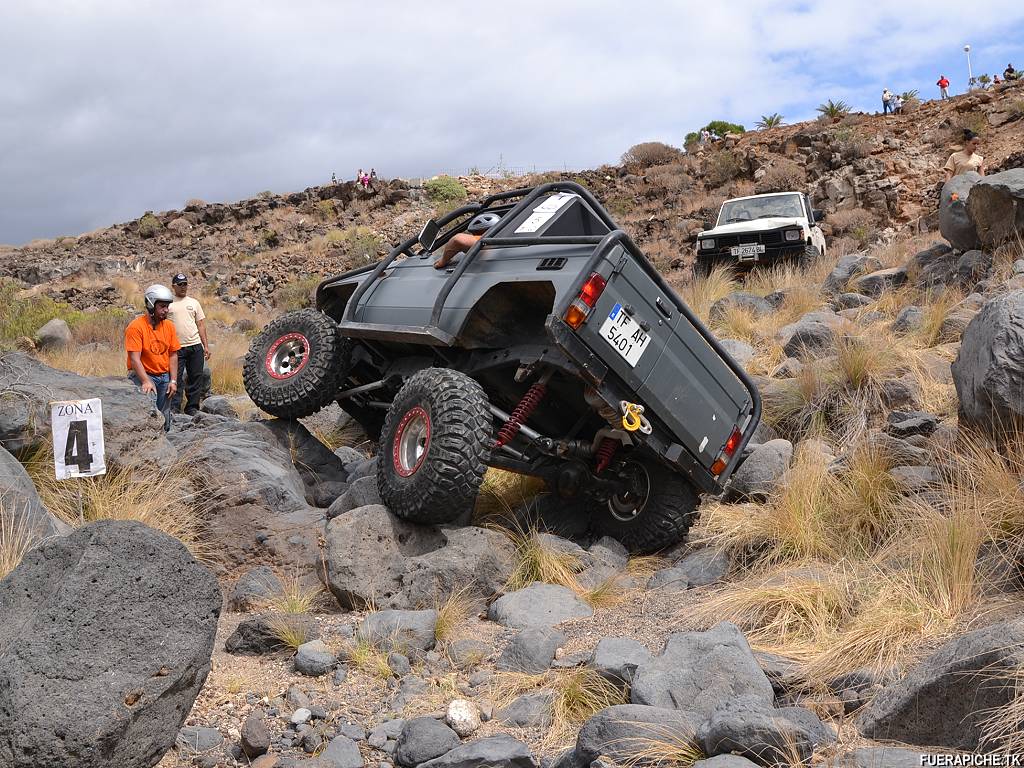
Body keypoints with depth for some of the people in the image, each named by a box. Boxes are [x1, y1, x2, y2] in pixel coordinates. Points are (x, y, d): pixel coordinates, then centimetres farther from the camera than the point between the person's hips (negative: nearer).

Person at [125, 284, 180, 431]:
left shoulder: (169, 326, 6)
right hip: (143, 375, -6)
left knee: (164, 419, 10)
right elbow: (135, 359, -18)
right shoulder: (136, 327, -12)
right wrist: (146, 381, -28)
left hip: (164, 376, 6)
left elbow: (173, 355, 9)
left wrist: (173, 381, 1)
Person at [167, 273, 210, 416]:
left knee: (196, 378, 5)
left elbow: (201, 325, 13)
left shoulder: (194, 302, 13)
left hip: (195, 346, 3)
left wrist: (206, 346, 7)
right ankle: (173, 407, 0)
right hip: (176, 348, -3)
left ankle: (192, 408, 13)